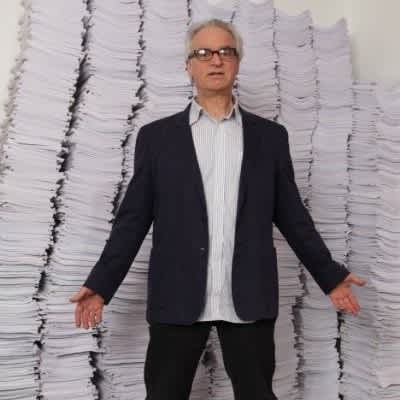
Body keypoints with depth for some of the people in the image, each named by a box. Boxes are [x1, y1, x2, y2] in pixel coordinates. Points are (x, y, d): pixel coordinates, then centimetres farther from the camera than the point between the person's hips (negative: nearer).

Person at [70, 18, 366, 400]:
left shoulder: (270, 136, 9)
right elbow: (133, 218, 5)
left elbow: (291, 215, 11)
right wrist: (100, 285, 0)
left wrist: (331, 276, 9)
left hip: (250, 298, 1)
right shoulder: (156, 136, 6)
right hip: (177, 297, 0)